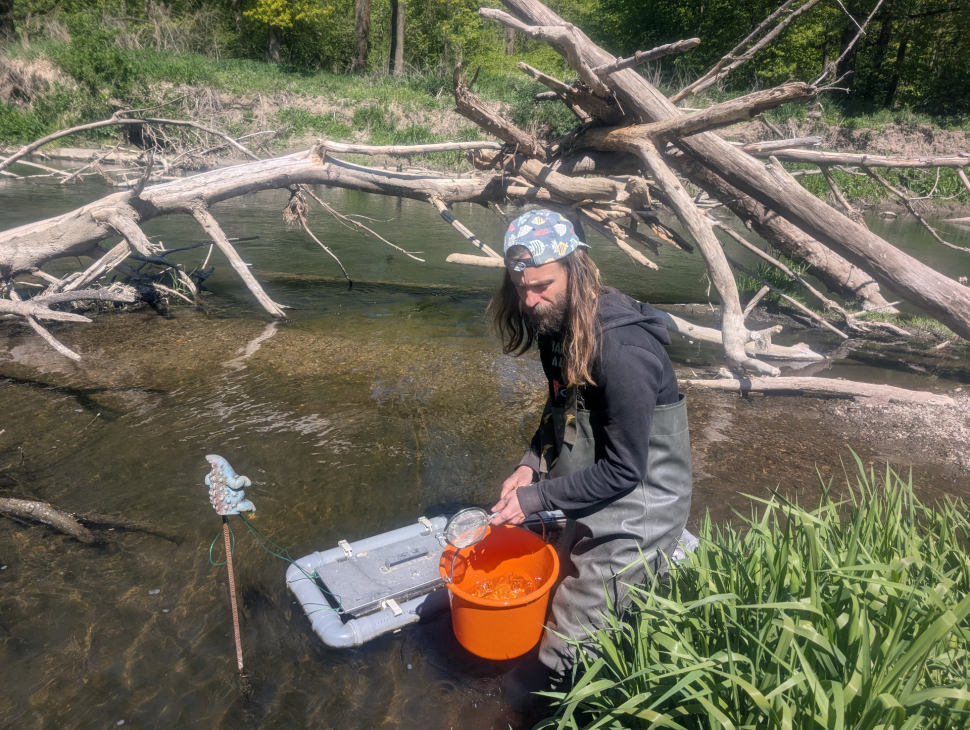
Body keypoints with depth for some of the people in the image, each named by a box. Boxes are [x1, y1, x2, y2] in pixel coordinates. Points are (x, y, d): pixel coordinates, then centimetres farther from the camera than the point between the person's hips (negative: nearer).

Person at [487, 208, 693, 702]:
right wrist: (532, 463, -4)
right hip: (596, 499, 9)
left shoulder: (621, 351, -32)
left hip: (636, 513, -8)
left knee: (571, 637, 4)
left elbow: (624, 471, -25)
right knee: (568, 585, 26)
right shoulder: (559, 324, -5)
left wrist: (538, 498, -21)